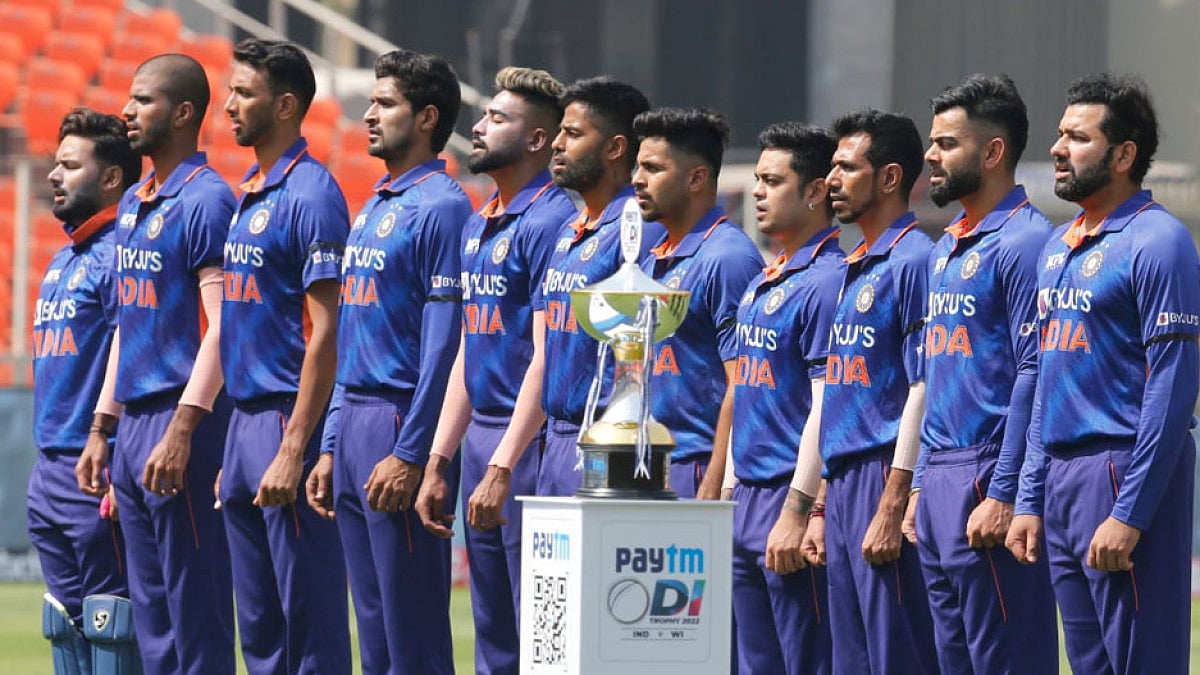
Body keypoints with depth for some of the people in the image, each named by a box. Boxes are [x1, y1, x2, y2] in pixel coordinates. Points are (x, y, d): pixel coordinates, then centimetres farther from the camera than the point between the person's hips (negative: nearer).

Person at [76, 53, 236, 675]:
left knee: (195, 606, -7)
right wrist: (102, 428, 19)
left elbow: (221, 326, -17)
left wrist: (182, 430, -23)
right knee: (151, 617, 10)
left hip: (182, 417, -9)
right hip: (134, 423, 9)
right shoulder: (133, 204, 17)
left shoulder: (206, 200, -10)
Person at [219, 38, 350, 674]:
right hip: (245, 422, 10)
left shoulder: (311, 193, -11)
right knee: (258, 623, 11)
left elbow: (325, 330, -17)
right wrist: (235, 446, 18)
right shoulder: (249, 192, 16)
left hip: (288, 420, -10)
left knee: (310, 620, -7)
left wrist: (293, 449, -21)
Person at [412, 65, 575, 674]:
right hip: (481, 434, 9)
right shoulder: (477, 225, 17)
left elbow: (546, 356, -17)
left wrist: (502, 468, -21)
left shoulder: (549, 221, -12)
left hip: (529, 441, -9)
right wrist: (438, 460, 16)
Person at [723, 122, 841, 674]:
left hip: (791, 502, -10)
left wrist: (796, 513, -20)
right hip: (747, 504, 10)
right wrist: (729, 493, 18)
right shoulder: (760, 284, 17)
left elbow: (826, 409, -17)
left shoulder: (826, 281, -12)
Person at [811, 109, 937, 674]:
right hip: (844, 485, 10)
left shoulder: (913, 261, -10)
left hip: (885, 479, -10)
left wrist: (892, 506, -20)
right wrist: (822, 507, 20)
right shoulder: (854, 269, 20)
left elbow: (923, 388, -16)